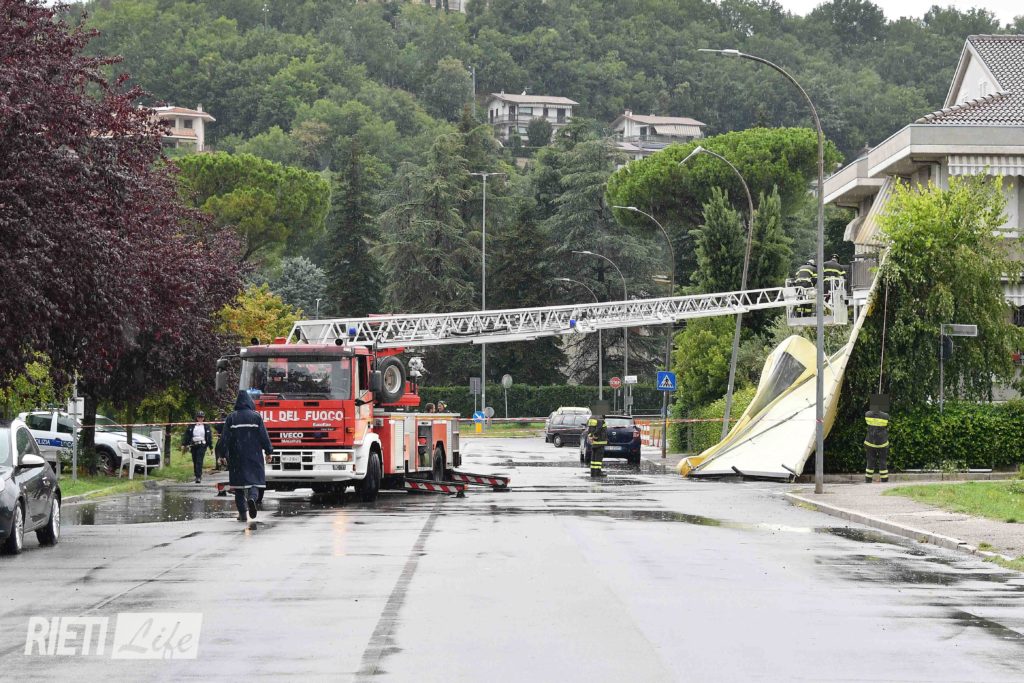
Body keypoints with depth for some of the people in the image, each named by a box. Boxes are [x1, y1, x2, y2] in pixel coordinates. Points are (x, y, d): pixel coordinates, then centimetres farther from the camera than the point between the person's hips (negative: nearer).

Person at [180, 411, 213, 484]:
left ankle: (198, 477, -18)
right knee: (195, 461, 8)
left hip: (202, 445, -3)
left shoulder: (206, 426, 6)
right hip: (193, 445, 3)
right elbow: (186, 435, 7)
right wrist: (184, 444, 0)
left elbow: (210, 437, 8)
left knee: (199, 461, -13)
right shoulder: (191, 426, 8)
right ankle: (197, 475, 22)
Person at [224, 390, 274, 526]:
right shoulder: (256, 417, -2)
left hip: (236, 456, 1)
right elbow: (264, 436, -2)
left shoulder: (231, 418, 0)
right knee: (254, 480, 1)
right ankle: (252, 498, -31)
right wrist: (268, 451, 6)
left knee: (238, 484, 9)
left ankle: (242, 513, 8)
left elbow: (226, 438, -1)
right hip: (254, 456, -1)